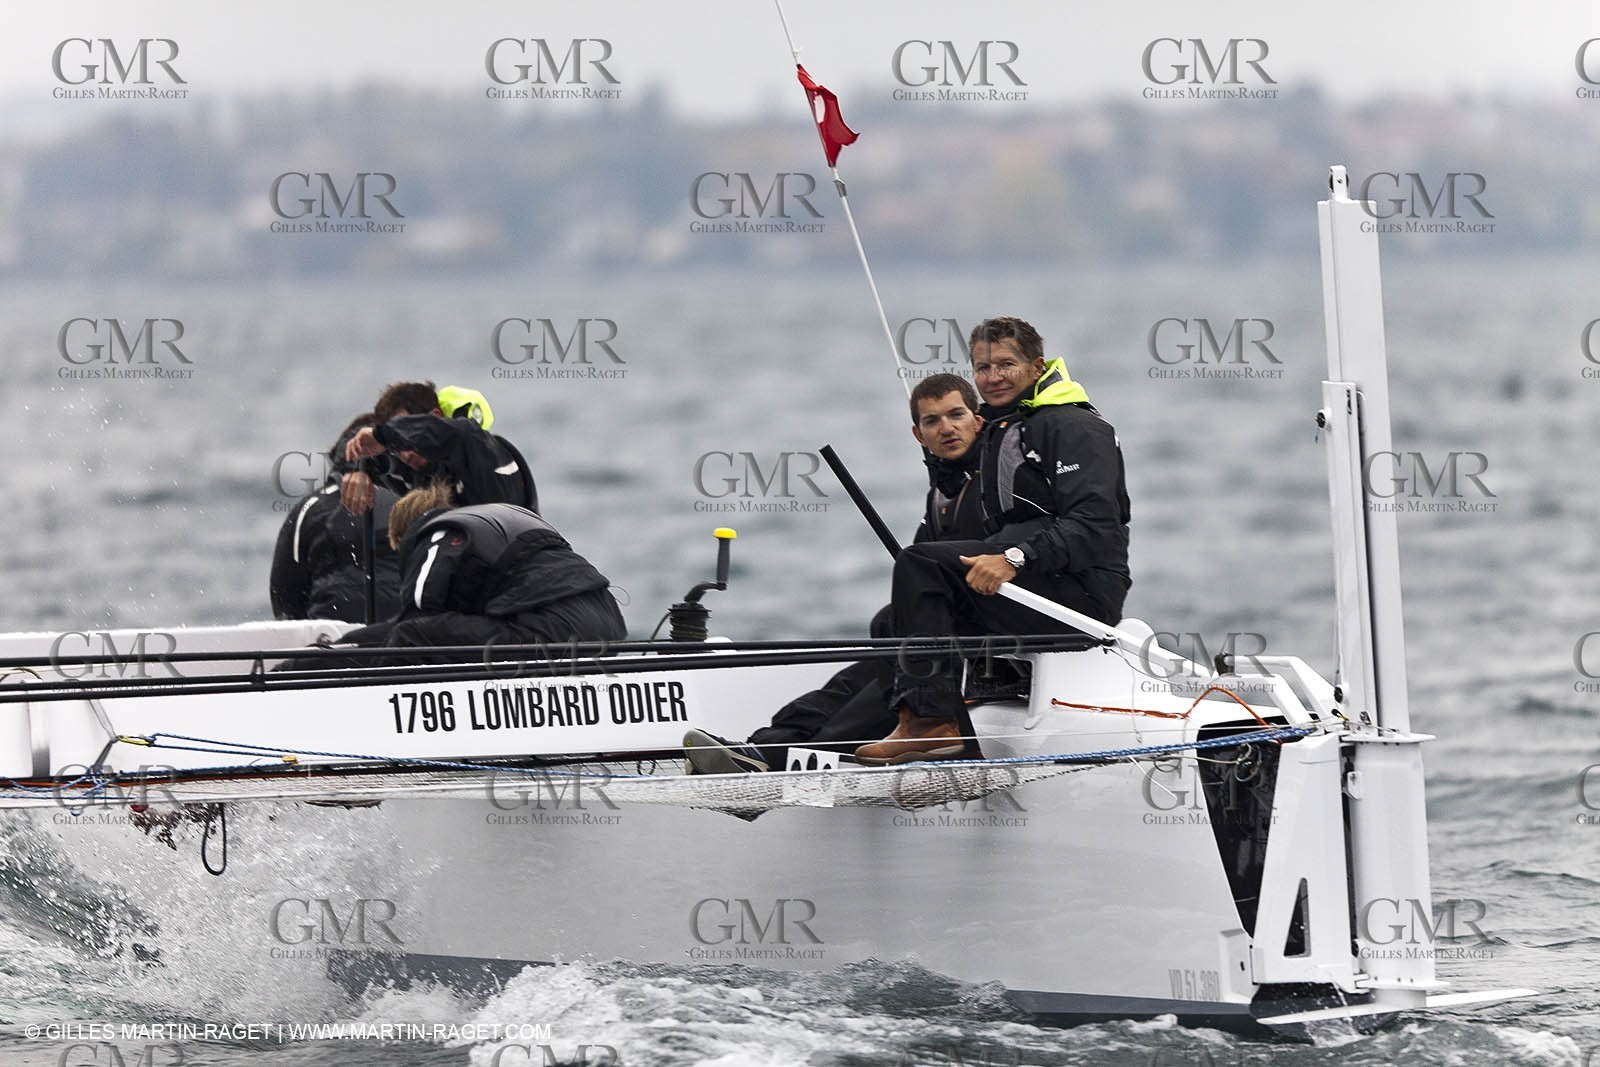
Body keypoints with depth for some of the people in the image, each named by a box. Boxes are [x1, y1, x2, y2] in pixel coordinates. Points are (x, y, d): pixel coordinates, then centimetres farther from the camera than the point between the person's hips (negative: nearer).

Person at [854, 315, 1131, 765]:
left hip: (1085, 589, -10)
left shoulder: (1072, 426, -7)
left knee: (920, 564, -21)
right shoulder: (996, 434, 23)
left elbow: (1094, 525, -21)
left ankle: (931, 720, -25)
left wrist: (1016, 559, -29)